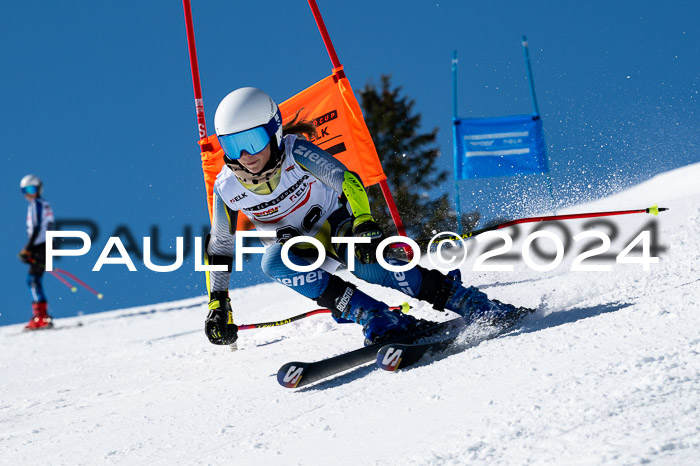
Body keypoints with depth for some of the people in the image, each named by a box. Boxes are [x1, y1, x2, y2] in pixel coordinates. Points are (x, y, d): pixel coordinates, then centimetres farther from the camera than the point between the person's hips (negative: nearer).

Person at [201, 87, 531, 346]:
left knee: (366, 262, -35)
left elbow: (348, 181, -29)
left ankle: (478, 307, -32)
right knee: (273, 263, -32)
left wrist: (365, 225, -45)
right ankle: (381, 321, -36)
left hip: (334, 222, -3)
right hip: (294, 247, 3)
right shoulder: (227, 187, -14)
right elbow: (219, 247, -2)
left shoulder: (294, 151, -24)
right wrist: (218, 304, -5)